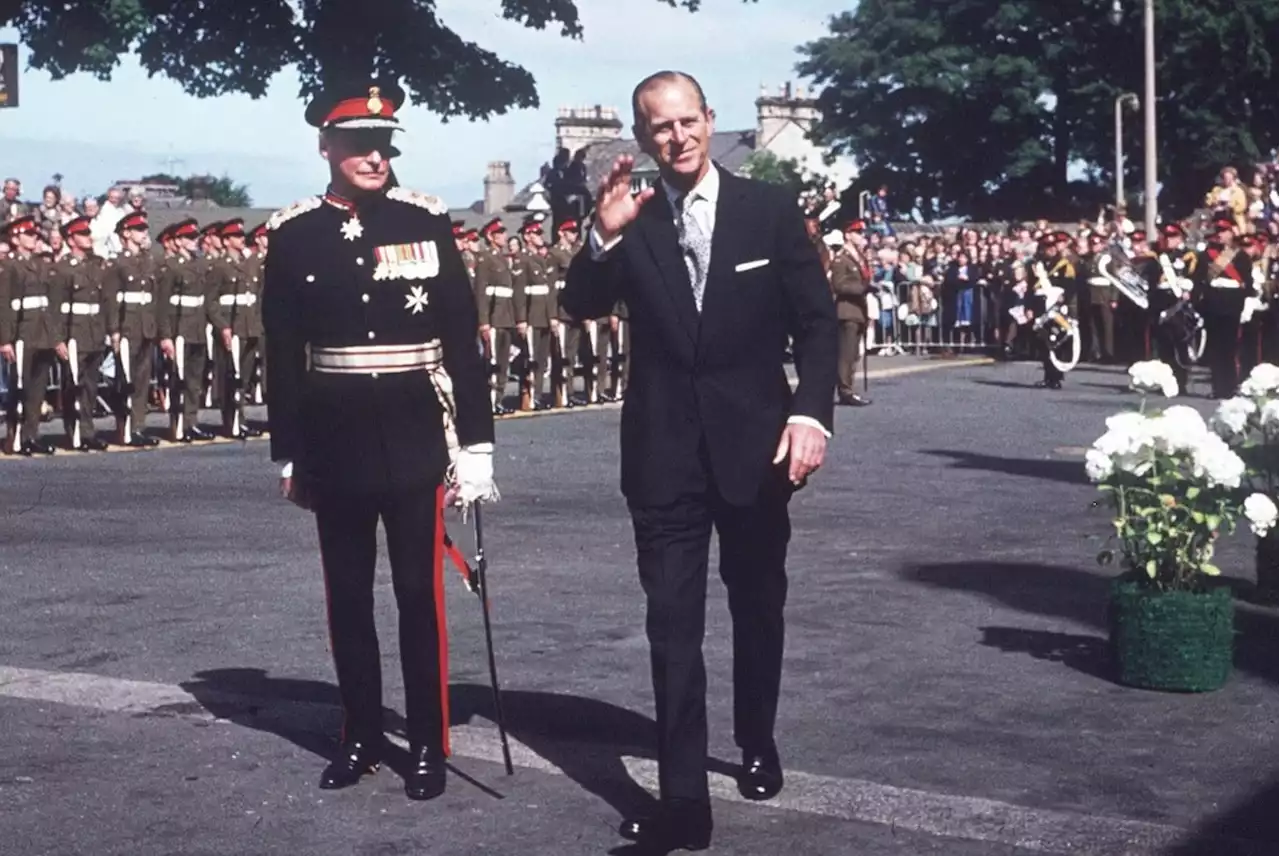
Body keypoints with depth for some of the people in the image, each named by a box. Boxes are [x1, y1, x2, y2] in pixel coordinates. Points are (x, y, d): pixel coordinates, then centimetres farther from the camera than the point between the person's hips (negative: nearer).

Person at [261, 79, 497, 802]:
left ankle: (430, 743, 14)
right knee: (348, 595, 11)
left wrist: (476, 443, -6)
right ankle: (362, 735, 25)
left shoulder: (427, 221, -2)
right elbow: (283, 356, 4)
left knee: (420, 593, 3)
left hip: (414, 441, -2)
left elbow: (462, 340, -2)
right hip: (334, 445, 2)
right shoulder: (293, 234, 1)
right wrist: (289, 454, 4)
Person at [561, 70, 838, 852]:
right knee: (673, 625, -4)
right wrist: (604, 236, -22)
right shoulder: (632, 221, 2)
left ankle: (758, 745, 38)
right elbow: (582, 308, -6)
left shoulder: (770, 208, -2)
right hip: (664, 451, 0)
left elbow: (818, 320, -3)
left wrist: (812, 412, -15)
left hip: (754, 442, 0)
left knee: (759, 608, 16)